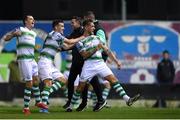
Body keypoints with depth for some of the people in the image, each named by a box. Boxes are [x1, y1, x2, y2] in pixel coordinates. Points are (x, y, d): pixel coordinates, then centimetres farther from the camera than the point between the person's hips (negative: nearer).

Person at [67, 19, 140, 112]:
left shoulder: (96, 38, 16)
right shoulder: (80, 41, -1)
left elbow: (107, 50, 17)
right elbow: (85, 55, -11)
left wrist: (116, 61, 13)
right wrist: (96, 49, -19)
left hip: (100, 63, 4)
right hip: (89, 65, -4)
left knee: (113, 80, -11)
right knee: (80, 87, 1)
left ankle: (127, 100, -20)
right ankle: (71, 106, 18)